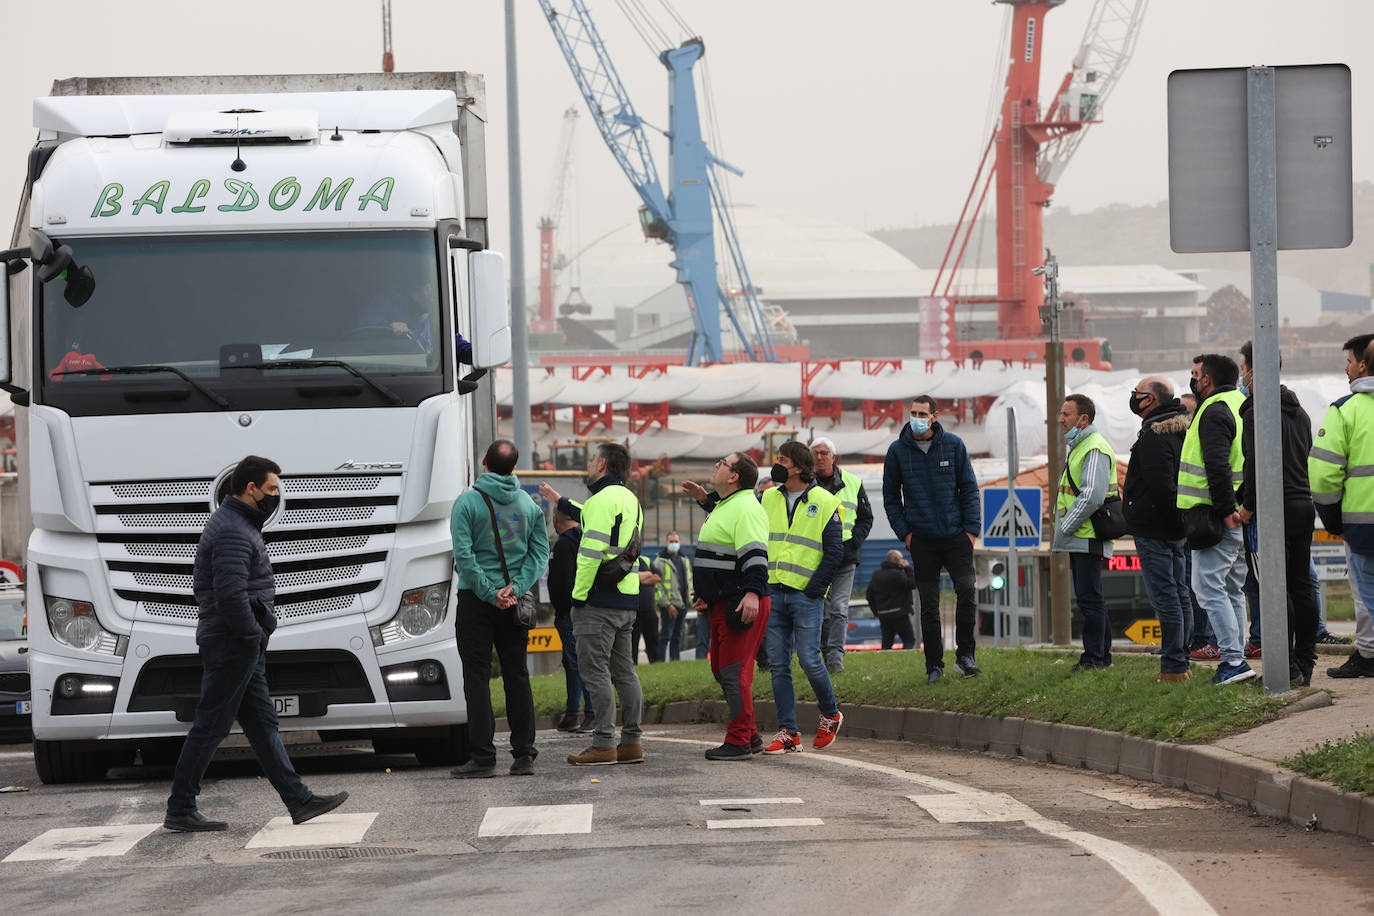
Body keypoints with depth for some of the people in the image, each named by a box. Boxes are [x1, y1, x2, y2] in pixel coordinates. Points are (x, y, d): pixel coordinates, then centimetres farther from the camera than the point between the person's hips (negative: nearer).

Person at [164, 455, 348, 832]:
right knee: (210, 727, -5)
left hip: (242, 647, 11)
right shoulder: (233, 532, -18)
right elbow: (231, 595, -28)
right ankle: (180, 811, -1)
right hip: (233, 646, -11)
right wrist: (254, 634, -17)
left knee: (264, 724, 11)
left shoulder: (234, 525, 17)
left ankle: (298, 800, 14)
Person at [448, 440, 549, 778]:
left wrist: (490, 593, -12)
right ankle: (524, 754, 9)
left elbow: (464, 556, -15)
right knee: (517, 675, 10)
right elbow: (540, 553, 0)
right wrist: (515, 588, -9)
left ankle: (482, 757, -7)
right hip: (515, 604, 4)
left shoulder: (467, 502, -8)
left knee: (477, 676, -2)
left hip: (477, 599, -4)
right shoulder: (529, 504, 6)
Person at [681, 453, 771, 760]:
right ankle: (750, 737, 22)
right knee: (721, 670, 15)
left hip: (741, 605, -11)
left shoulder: (746, 508, -16)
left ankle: (739, 742, -9)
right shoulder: (725, 505, 17)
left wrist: (752, 592, -38)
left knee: (734, 672, -11)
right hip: (722, 604, 11)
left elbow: (755, 554, -27)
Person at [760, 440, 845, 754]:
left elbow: (834, 550, -4)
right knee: (778, 665, 2)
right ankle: (788, 733, 4)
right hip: (772, 593, 5)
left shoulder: (824, 502, -2)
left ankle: (830, 715, 17)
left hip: (805, 595, -5)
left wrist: (814, 588, -10)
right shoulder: (767, 500, 11)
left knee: (809, 660, -8)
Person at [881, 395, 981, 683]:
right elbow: (891, 496, 9)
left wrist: (971, 529, -2)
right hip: (922, 540, 1)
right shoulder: (897, 451, 2)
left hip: (956, 536, -1)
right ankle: (934, 665, 10)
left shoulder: (953, 445, 2)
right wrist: (904, 532, -2)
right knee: (929, 605, 2)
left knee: (967, 590, -15)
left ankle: (965, 655, -4)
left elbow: (969, 488, 6)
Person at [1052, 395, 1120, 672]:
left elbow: (1092, 496, -24)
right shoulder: (1077, 446, 20)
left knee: (1089, 598, -8)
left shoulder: (1095, 449, -15)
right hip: (1080, 539, 11)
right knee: (1091, 599, 13)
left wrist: (1064, 530, -18)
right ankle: (1102, 656, 18)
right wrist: (1061, 532, 17)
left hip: (1088, 539, -11)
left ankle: (1095, 657, -5)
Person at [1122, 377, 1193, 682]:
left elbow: (1161, 486, -23)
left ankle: (1173, 667, -9)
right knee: (1180, 595, 13)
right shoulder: (1182, 430, 14)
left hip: (1154, 528, -10)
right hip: (1179, 528, 10)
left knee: (1164, 597, -8)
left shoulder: (1153, 437, -17)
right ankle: (1181, 662, 18)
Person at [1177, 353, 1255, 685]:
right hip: (1241, 517, 10)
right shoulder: (1241, 405, 18)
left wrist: (1225, 510, -24)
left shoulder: (1214, 412, -13)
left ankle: (1233, 660, -15)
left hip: (1216, 518, -10)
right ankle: (1236, 660, 15)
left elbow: (1217, 465, -24)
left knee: (1208, 586, -8)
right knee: (1232, 591, 14)